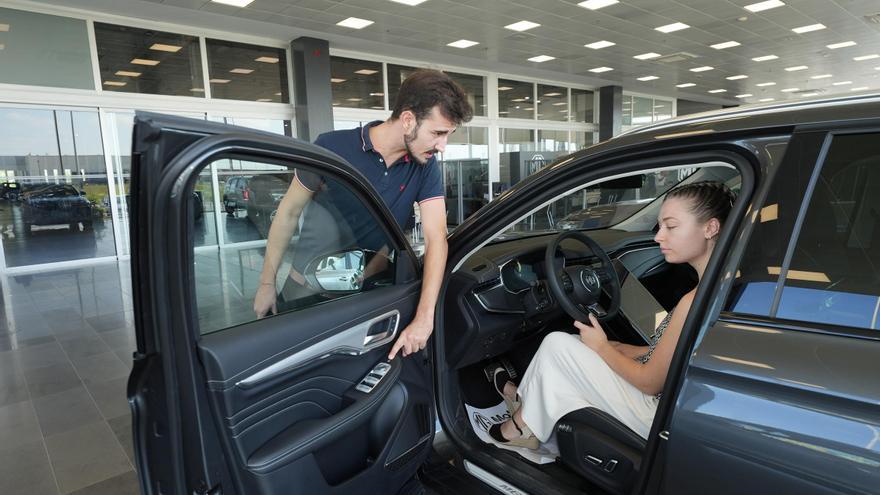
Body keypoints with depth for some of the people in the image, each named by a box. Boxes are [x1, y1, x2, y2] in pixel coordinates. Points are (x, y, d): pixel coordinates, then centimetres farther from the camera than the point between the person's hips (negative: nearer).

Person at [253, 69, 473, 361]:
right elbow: (289, 212, -6)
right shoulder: (332, 148, -17)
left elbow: (436, 239, -19)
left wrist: (424, 318, -31)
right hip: (304, 293, -2)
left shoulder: (425, 168, -10)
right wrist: (267, 282, -1)